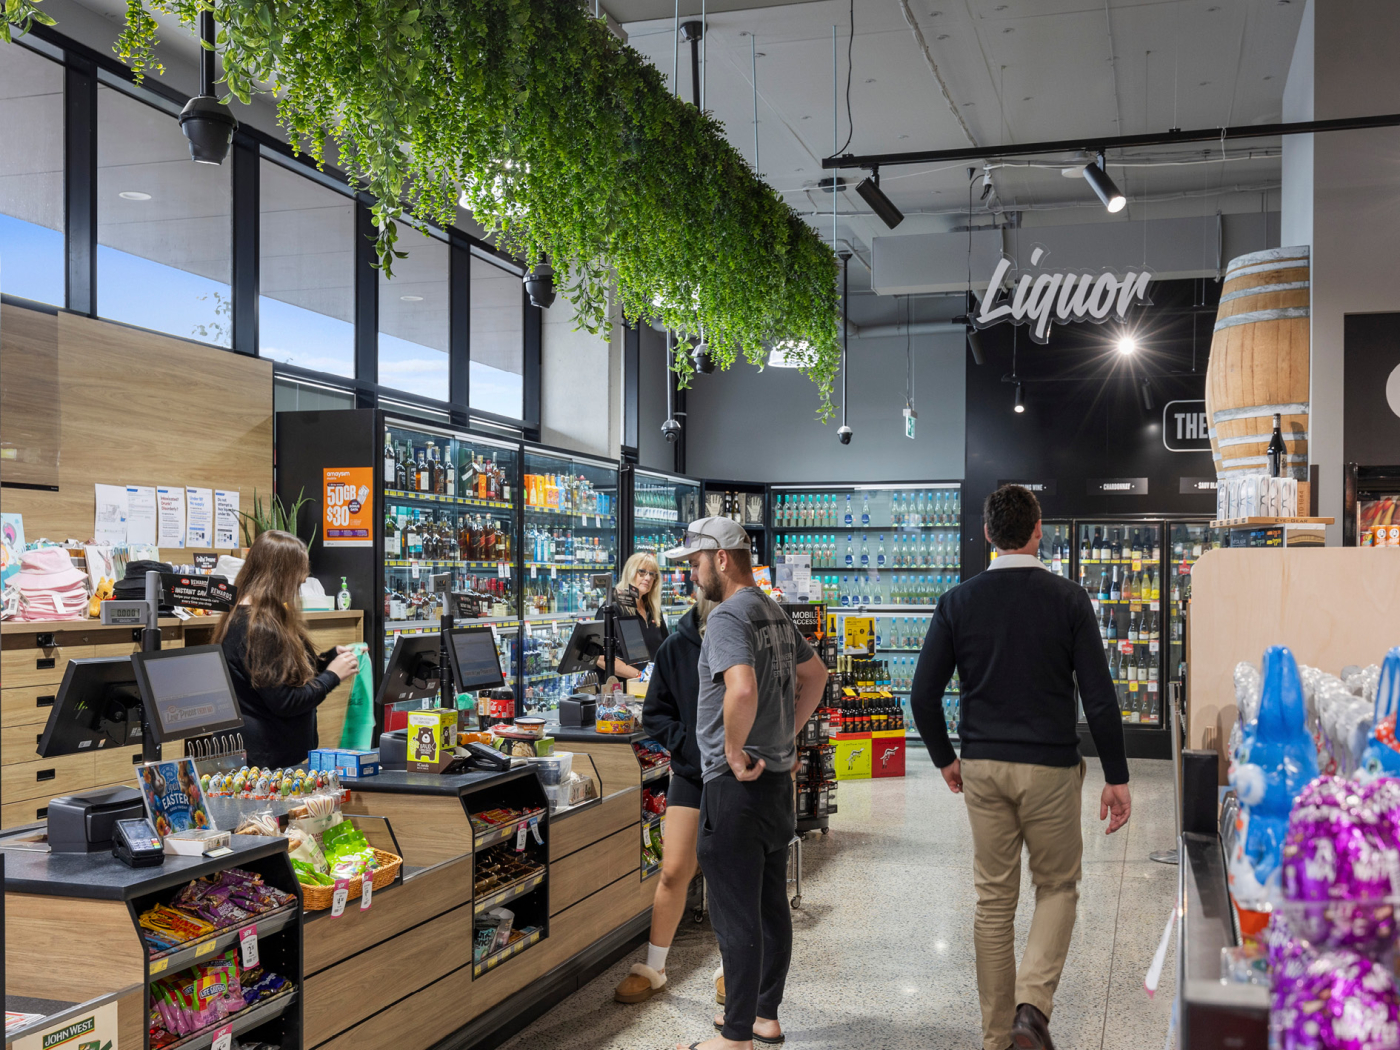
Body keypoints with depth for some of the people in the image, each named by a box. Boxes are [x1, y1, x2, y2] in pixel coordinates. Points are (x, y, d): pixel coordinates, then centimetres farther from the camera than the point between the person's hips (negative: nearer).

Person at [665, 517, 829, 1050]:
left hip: (737, 784, -10)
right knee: (771, 905, 16)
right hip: (777, 777, 10)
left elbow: (742, 690, -34)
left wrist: (734, 750, -21)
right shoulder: (776, 614, 13)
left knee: (736, 916, -2)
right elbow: (815, 674, 26)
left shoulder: (728, 617, -17)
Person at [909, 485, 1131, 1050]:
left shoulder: (958, 601, 0)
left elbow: (923, 695, -1)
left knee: (994, 899, 12)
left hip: (982, 767, 2)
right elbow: (1099, 696, -8)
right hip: (1050, 767, -2)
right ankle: (1032, 1004, -4)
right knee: (1057, 886, 15)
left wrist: (945, 758, 14)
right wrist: (1117, 777, -1)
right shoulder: (1068, 598, -6)